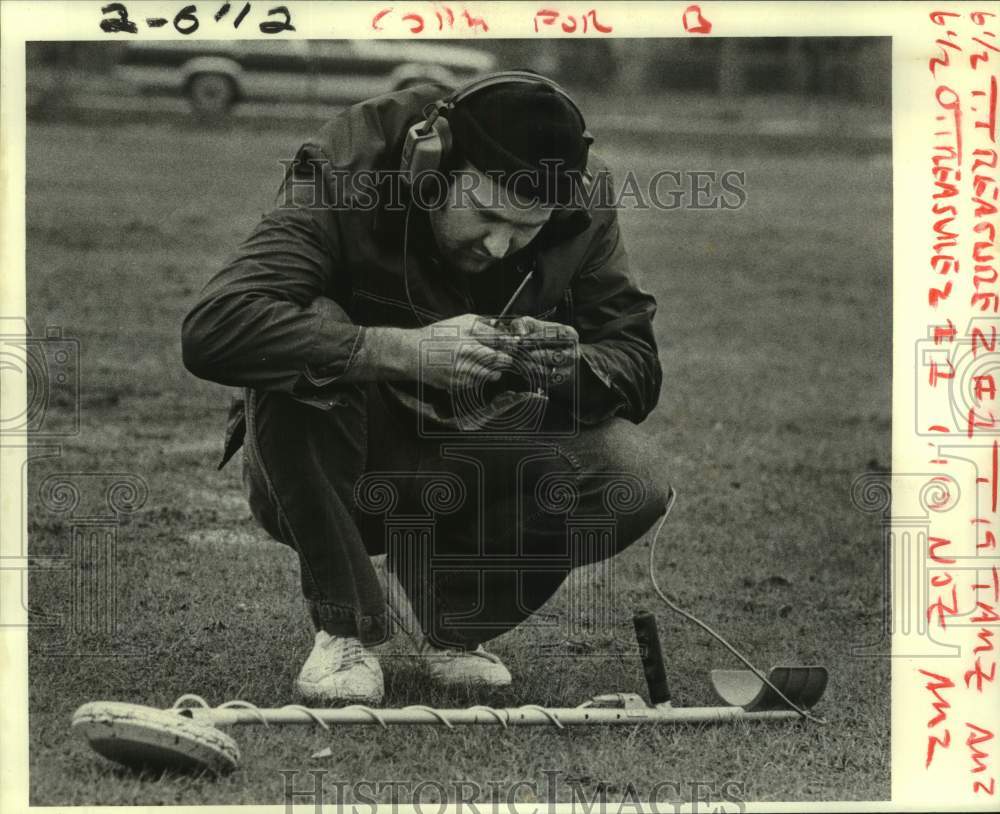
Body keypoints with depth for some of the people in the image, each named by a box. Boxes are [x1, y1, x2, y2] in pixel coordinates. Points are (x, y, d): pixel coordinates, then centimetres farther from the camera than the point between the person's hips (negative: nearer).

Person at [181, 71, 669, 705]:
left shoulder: (581, 218, -11)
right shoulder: (345, 183, -24)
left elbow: (639, 368, -8)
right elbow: (212, 328, -38)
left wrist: (577, 367, -34)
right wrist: (405, 351, -46)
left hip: (474, 473, 3)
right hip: (339, 480, -3)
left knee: (633, 480, -23)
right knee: (304, 356, -35)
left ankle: (458, 627, 4)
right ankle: (346, 630, -16)